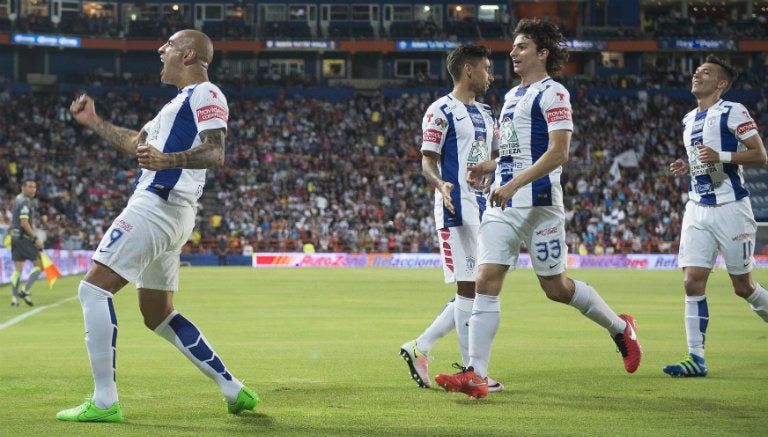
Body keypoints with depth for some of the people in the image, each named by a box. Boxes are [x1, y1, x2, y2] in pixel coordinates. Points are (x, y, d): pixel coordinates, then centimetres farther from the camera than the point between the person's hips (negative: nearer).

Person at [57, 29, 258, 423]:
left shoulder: (205, 95, -6)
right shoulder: (181, 101, 26)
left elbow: (215, 153, -21)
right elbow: (137, 143, 36)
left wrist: (168, 161, -36)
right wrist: (93, 122, 34)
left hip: (156, 208, -11)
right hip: (168, 215, 11)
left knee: (93, 288, -12)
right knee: (158, 315, 15)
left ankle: (104, 401, -16)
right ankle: (233, 390, 14)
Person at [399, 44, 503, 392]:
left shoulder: (485, 114, 19)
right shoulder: (441, 111, -6)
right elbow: (428, 162, -11)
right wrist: (441, 185, -30)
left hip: (484, 209, 9)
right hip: (457, 209, -9)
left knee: (477, 291, 8)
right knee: (468, 287, -10)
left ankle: (419, 348, 17)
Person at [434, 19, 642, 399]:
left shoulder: (552, 94, -8)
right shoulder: (512, 96, 19)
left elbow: (558, 153, -18)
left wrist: (514, 184, -26)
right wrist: (490, 167, 12)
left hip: (538, 204, -8)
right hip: (502, 204, 8)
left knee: (555, 288, 3)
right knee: (486, 282, -6)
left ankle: (620, 327, 27)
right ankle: (476, 375, -10)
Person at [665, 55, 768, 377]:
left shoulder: (733, 112, -7)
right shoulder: (689, 120, 17)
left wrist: (721, 157, -23)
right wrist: (687, 167, 10)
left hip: (730, 208, -6)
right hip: (698, 209, 6)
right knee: (693, 282, -6)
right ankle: (696, 358, -6)